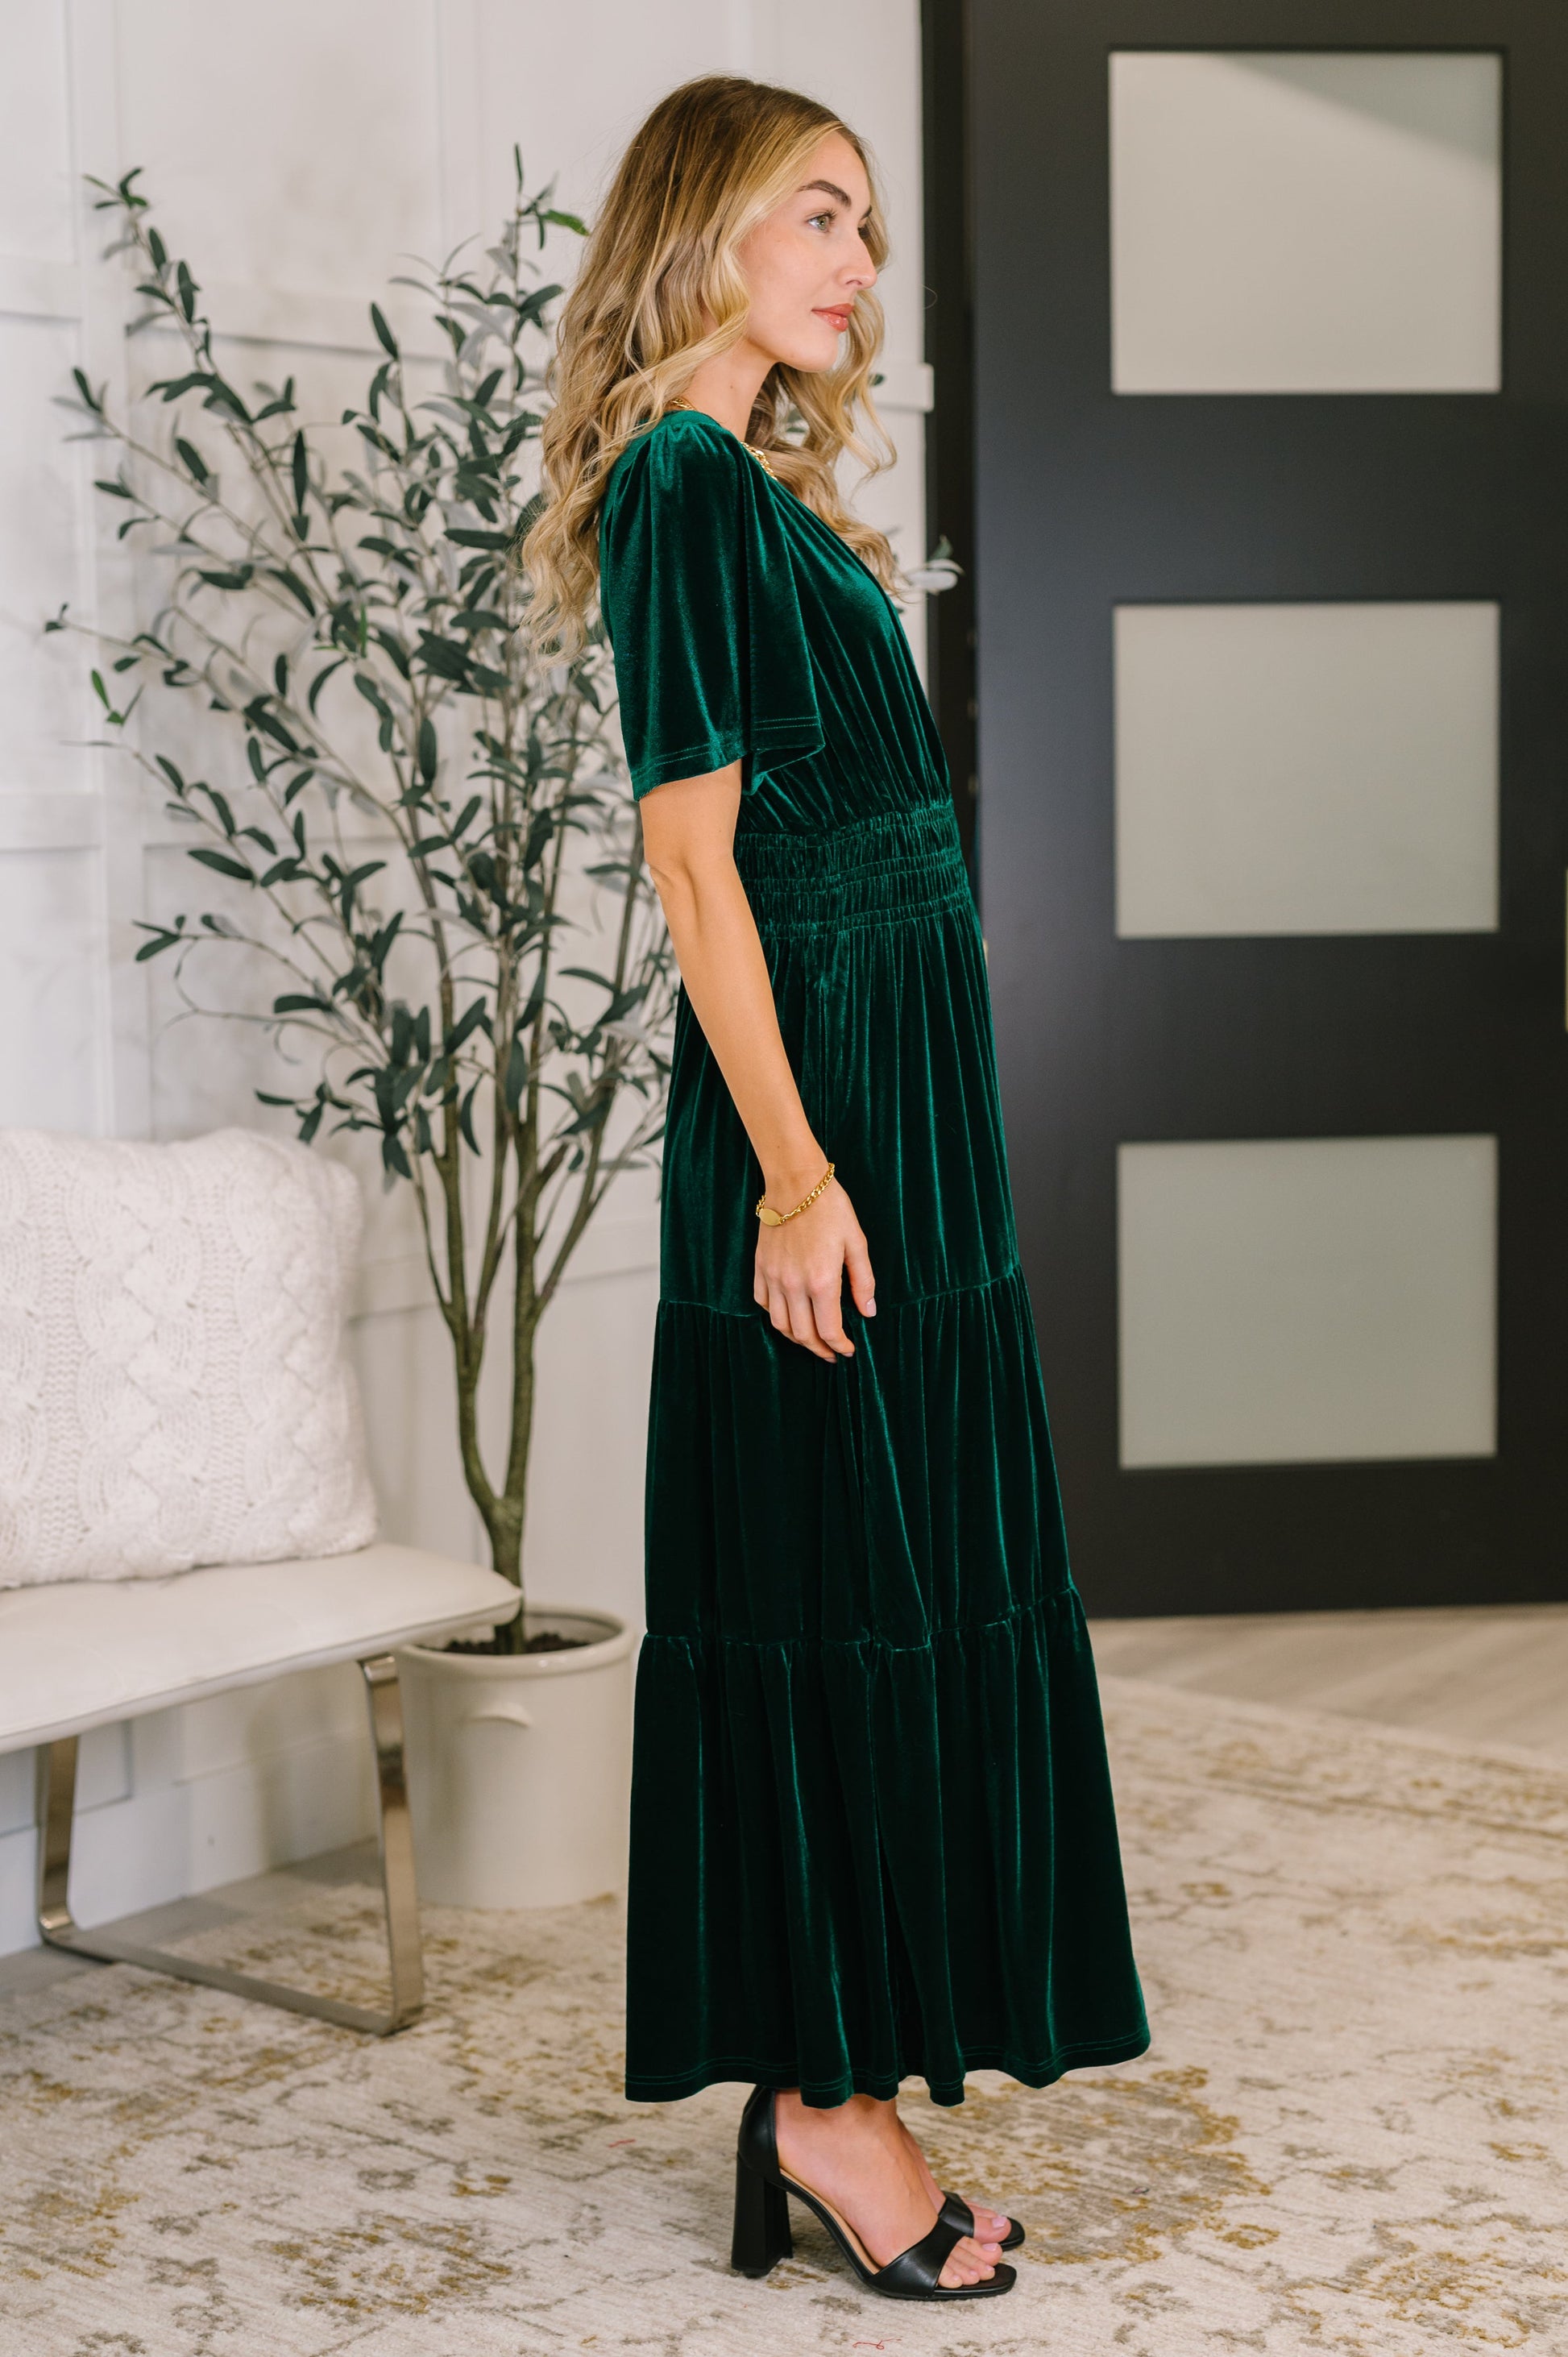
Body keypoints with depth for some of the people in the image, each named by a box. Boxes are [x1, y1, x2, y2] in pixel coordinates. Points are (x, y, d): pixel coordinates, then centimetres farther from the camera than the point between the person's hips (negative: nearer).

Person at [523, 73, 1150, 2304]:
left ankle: (826, 2078, 20)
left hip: (902, 1100, 10)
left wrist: (856, 1154, 18)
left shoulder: (762, 493, 19)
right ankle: (829, 2093, 7)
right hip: (823, 1096, -10)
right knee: (842, 1592, -4)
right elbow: (696, 849, -17)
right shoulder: (683, 490, -10)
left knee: (899, 1596, 11)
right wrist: (794, 1167, -21)